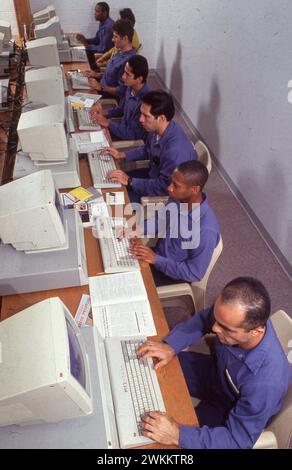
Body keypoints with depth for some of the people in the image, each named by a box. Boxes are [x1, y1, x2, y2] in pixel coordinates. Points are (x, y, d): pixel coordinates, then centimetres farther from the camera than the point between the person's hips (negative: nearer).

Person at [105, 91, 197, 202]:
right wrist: (122, 155, 3)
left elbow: (164, 188, -30)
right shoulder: (157, 129, -11)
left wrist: (130, 181, -27)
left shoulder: (176, 150, -38)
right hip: (154, 175, 8)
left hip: (166, 195, -8)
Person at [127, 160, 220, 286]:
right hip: (158, 256, 6)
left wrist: (156, 260, -27)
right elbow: (159, 218, 7)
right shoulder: (177, 199, -14)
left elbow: (195, 273, -25)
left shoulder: (206, 230, -34)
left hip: (175, 275, -6)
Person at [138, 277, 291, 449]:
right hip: (215, 372, 5)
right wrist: (170, 346, -22)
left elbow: (238, 440, -30)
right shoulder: (234, 317, -30)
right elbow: (202, 320, -8)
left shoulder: (266, 382, -43)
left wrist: (178, 435, -39)